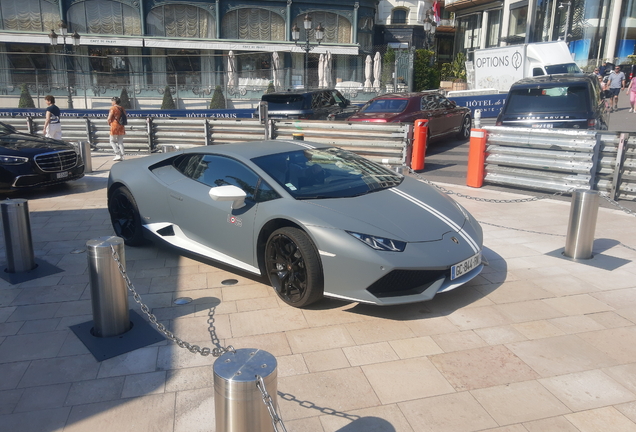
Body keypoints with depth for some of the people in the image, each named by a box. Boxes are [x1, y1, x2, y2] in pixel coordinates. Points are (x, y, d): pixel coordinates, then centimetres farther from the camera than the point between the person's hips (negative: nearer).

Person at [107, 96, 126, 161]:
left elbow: (109, 118, -13)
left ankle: (118, 155, -6)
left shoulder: (113, 108, -11)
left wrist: (109, 123, 5)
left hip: (114, 126, -6)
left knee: (112, 141, 4)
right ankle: (122, 156, 6)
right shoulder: (121, 108, 9)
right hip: (121, 127, 6)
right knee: (120, 142, 9)